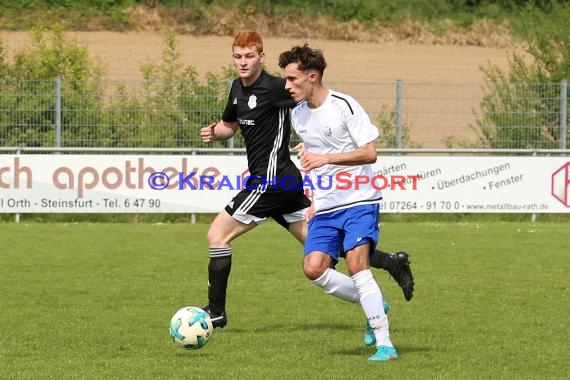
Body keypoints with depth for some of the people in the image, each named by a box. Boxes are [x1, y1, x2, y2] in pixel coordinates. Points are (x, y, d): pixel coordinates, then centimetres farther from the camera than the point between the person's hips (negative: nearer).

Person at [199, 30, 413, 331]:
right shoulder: (238, 88, 13)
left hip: (271, 179, -9)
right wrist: (213, 132, 6)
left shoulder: (273, 87, -15)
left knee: (217, 235, -6)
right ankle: (392, 263, 13)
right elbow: (229, 125, 28)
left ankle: (216, 311, 2)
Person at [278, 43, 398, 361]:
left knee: (357, 264, -20)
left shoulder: (344, 106, -12)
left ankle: (385, 344, -16)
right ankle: (375, 306, 13)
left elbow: (370, 153, -16)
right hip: (326, 206, 7)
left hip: (359, 201, -7)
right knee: (314, 268, -7)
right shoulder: (298, 115, 10)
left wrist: (326, 158, -26)